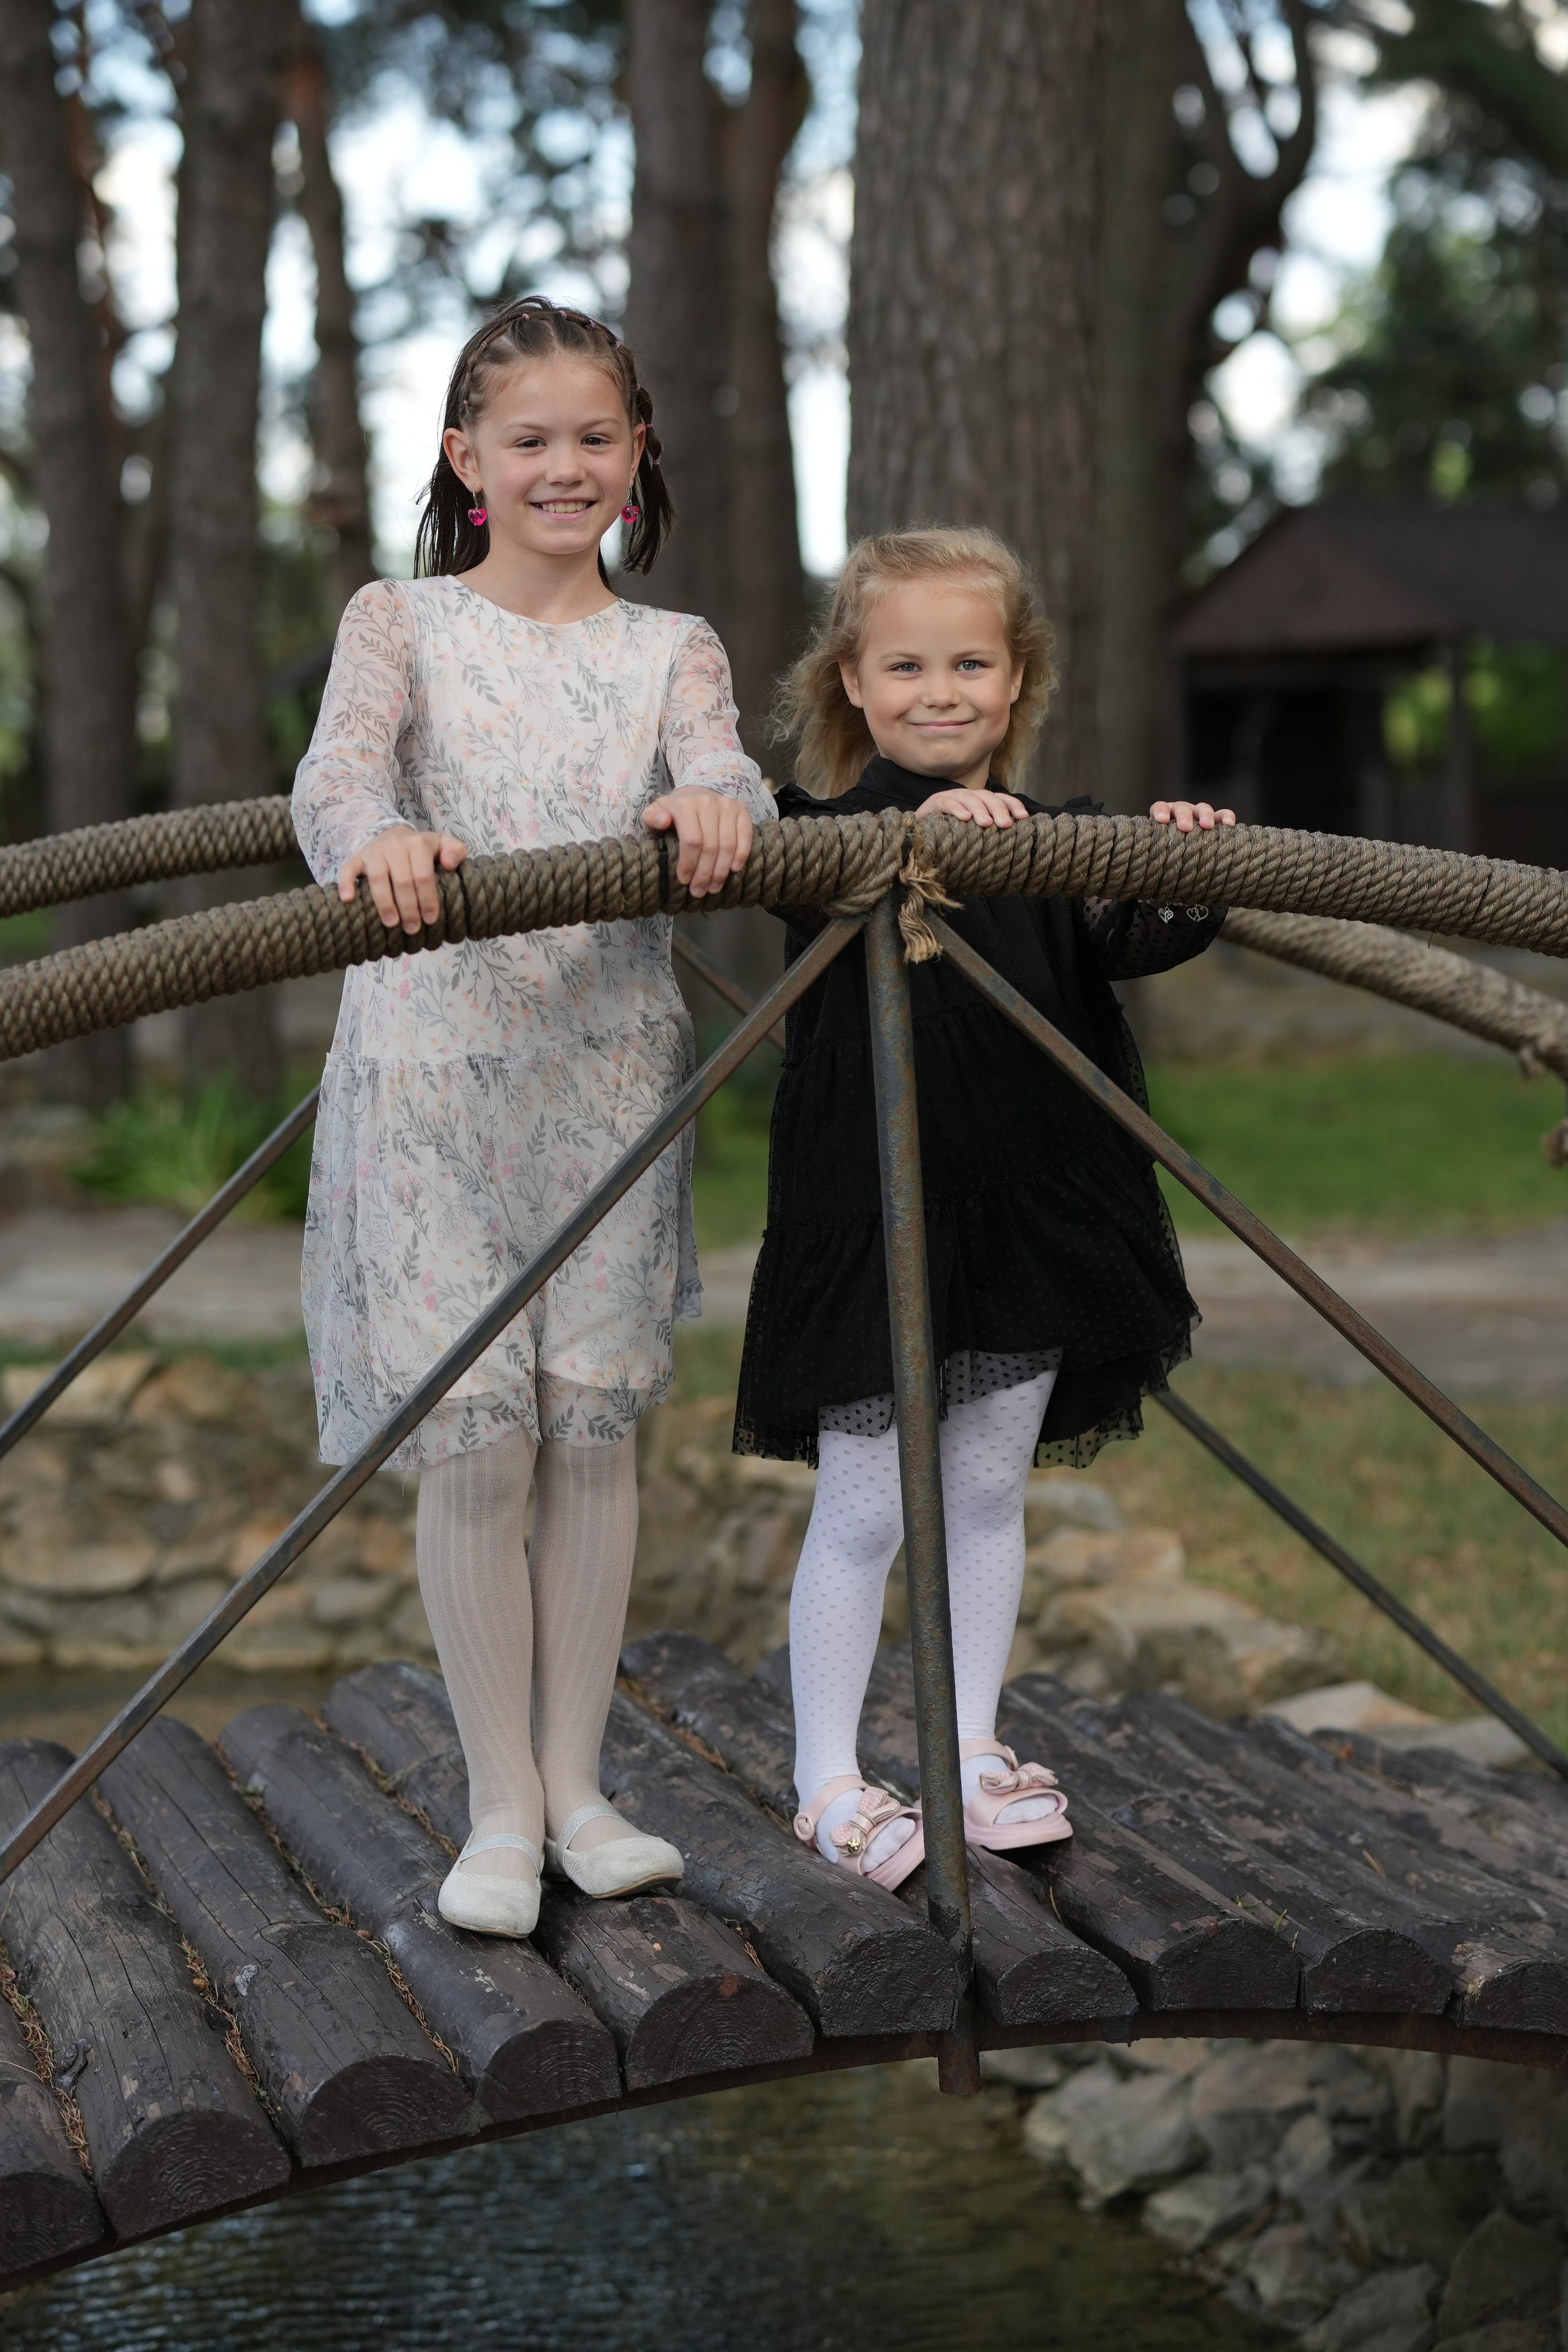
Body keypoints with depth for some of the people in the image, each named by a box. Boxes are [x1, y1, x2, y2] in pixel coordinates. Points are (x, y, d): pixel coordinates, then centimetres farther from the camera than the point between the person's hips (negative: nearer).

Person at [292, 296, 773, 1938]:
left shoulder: (672, 651, 10)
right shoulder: (400, 622, 4)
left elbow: (722, 778, -10)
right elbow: (339, 764, -16)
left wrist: (715, 807, -36)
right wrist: (375, 837, -40)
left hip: (609, 1073, 2)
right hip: (432, 1064, -2)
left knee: (595, 1423, 4)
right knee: (473, 1436, -3)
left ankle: (577, 1787, 18)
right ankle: (502, 1810, 10)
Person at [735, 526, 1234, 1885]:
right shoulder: (835, 827, -6)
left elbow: (1125, 944, -5)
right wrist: (918, 822, -45)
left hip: (1029, 1210, 5)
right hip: (871, 1209, -5)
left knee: (990, 1492, 15)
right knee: (863, 1510, 2)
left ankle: (974, 1750, 28)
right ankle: (829, 1782, 15)